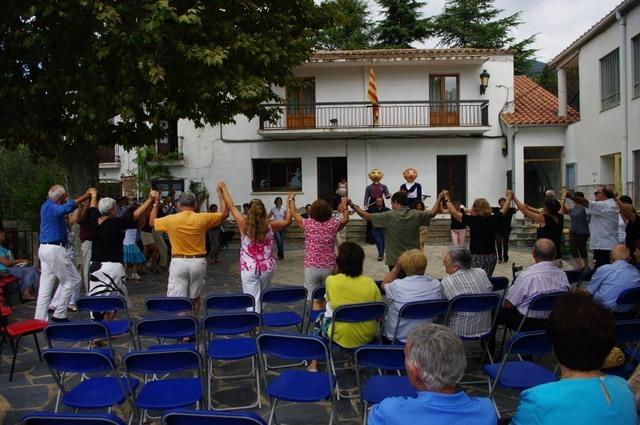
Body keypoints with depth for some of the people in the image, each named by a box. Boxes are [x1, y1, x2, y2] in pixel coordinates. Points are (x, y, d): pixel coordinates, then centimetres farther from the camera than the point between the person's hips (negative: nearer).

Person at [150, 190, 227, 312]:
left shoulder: (171, 220, -6)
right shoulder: (202, 218, -7)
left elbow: (152, 222, 13)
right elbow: (224, 214, 5)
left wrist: (156, 203, 23)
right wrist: (222, 194, 13)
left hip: (178, 262, -1)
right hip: (198, 262, 1)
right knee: (195, 298, 18)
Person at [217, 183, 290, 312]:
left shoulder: (244, 224, -10)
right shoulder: (270, 225, -6)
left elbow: (231, 206, 0)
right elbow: (287, 221, 9)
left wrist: (224, 189, 13)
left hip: (249, 268, -2)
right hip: (267, 267, 3)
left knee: (253, 301, -3)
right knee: (262, 297, 23)